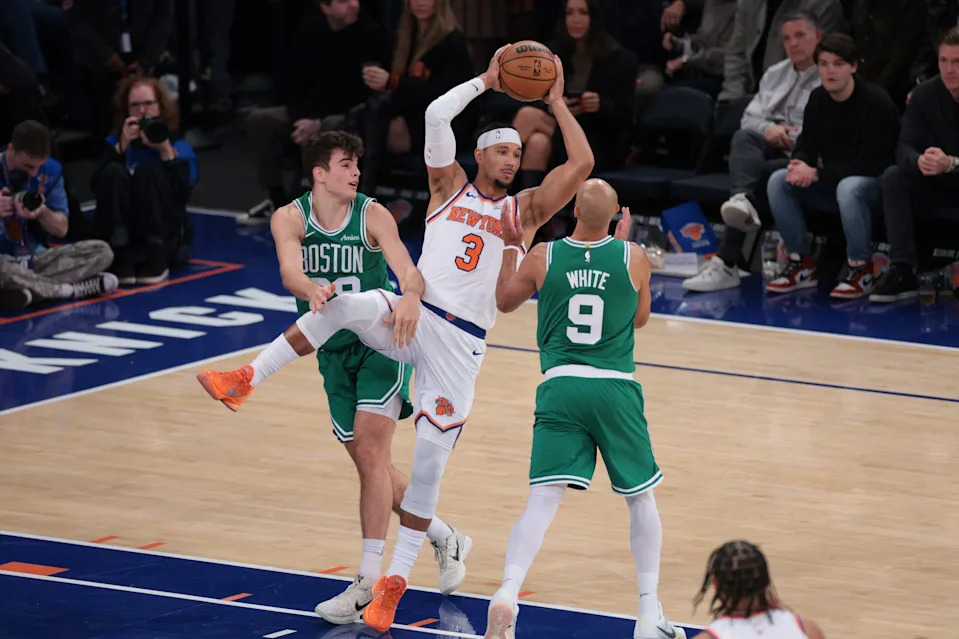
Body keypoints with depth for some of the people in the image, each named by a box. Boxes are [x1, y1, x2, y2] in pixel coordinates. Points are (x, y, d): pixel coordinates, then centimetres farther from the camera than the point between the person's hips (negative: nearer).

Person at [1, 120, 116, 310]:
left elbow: (61, 229, 2)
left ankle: (29, 291, -27)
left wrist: (43, 213, -22)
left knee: (102, 252, -12)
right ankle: (72, 289, -21)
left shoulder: (50, 171, 0)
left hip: (34, 259, 5)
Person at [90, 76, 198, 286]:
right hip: (120, 236, 1)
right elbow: (97, 187, -6)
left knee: (147, 171, -23)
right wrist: (122, 147, -13)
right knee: (114, 172, -22)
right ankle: (121, 259, -31)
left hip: (166, 239, -1)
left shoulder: (179, 147, 5)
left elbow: (182, 195, -12)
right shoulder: (115, 142, 10)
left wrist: (166, 151, -16)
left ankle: (157, 260, -28)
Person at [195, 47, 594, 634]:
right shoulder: (449, 186, 13)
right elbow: (436, 114, 1)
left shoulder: (522, 210, 12)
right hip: (412, 315, 0)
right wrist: (485, 83, 4)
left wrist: (556, 102, 2)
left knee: (430, 460, -5)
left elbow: (582, 165, 2)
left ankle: (396, 581, 4)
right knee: (340, 303, -33)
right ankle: (246, 380, -27)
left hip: (461, 343, 0)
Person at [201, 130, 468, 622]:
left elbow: (407, 270, -26)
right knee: (371, 465, 9)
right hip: (334, 352, 4)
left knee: (370, 452, -16)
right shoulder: (290, 219, -8)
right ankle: (446, 540, 29)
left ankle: (370, 582, -15)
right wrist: (313, 291, -50)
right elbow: (290, 271, -27)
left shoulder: (372, 215, -13)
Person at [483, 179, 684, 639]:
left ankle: (507, 594, -27)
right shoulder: (633, 258, -3)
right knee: (641, 498, 15)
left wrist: (512, 245, 28)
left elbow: (505, 302, 17)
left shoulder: (542, 256, -1)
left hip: (560, 387, 0)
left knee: (543, 499, -5)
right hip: (616, 389, 0)